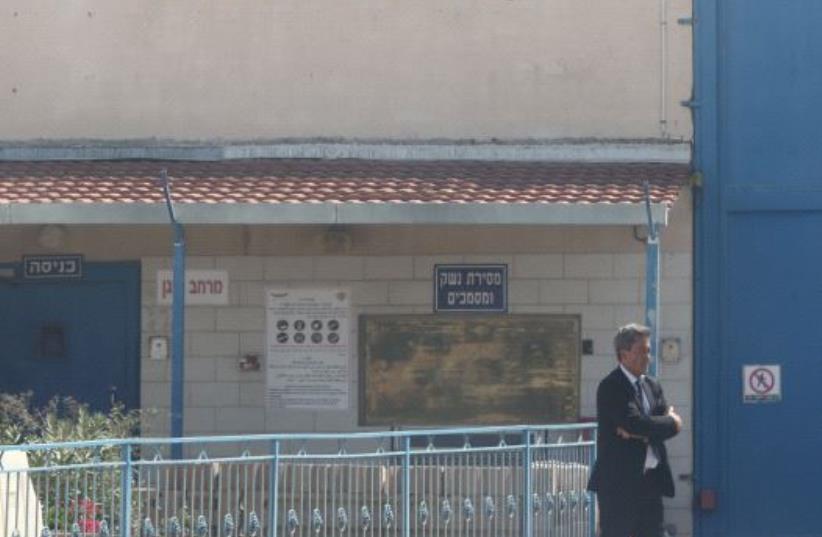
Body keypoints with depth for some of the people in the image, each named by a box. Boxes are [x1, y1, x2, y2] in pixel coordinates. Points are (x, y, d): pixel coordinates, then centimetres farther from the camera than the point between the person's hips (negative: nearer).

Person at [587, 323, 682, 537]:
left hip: (651, 479, 7)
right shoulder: (611, 387, -11)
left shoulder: (651, 385, 14)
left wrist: (640, 431, -16)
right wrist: (671, 422, -7)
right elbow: (635, 423, -22)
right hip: (619, 481, -7)